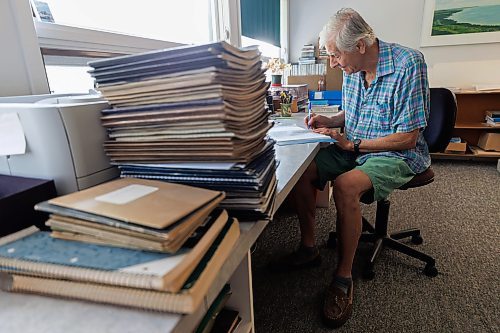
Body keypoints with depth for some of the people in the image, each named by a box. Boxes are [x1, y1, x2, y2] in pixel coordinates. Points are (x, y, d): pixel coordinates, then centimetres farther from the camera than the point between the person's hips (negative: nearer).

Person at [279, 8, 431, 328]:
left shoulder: (408, 63, -20)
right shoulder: (352, 69, 3)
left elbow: (408, 138, -21)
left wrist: (352, 145, -20)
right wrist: (330, 121, 0)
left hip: (398, 155, -7)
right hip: (353, 148, 7)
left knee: (345, 186, -35)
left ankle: (344, 277, -14)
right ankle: (309, 247, 4)